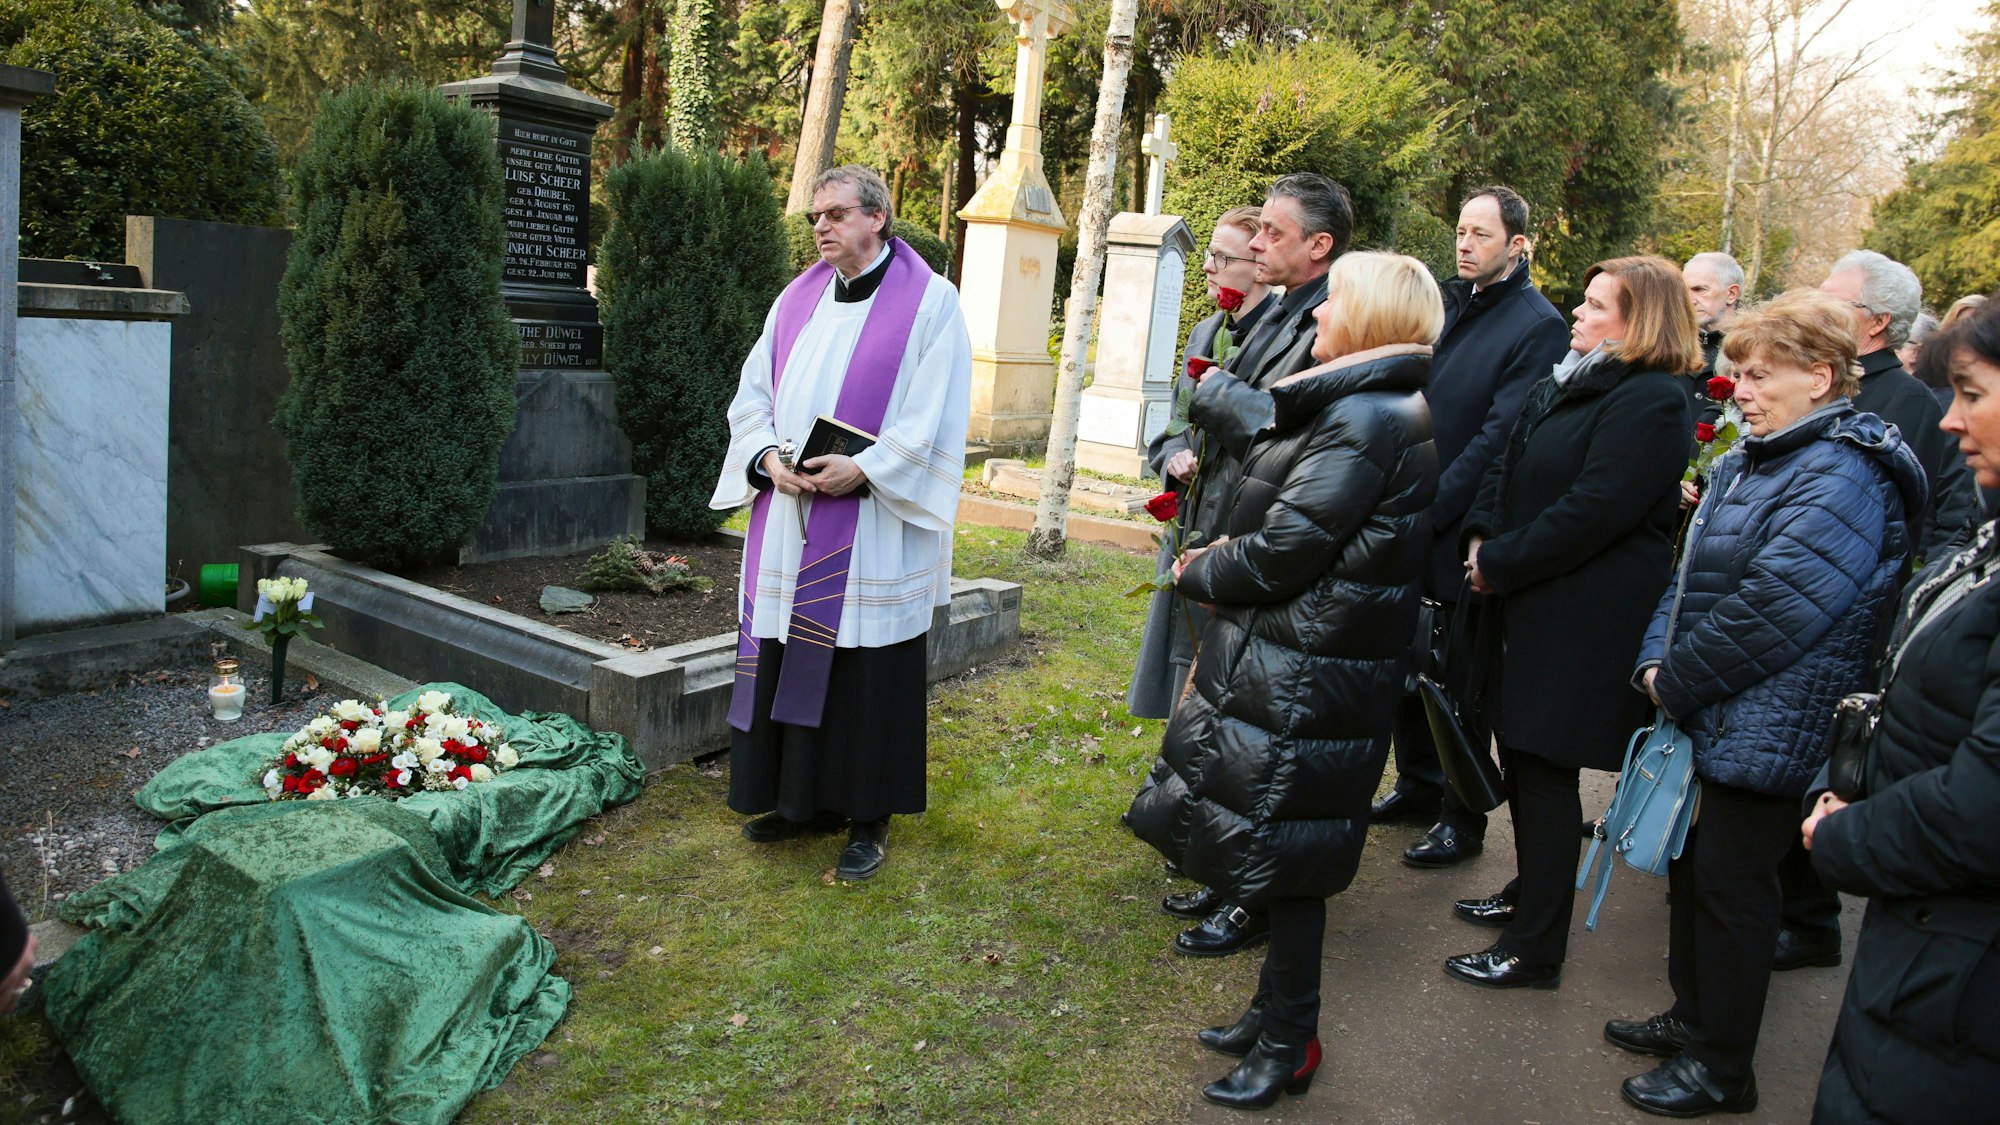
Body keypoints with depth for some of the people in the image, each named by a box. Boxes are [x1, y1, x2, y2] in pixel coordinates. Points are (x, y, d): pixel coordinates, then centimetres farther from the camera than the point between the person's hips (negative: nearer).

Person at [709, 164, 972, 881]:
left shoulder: (929, 302, -4)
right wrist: (768, 457, -8)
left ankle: (868, 817, 16)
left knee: (866, 671, 1)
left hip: (872, 528, -5)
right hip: (788, 524, 6)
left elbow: (934, 418, -10)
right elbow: (752, 396, 12)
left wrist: (862, 468, -20)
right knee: (787, 663, 11)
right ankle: (805, 799, 27)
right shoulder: (797, 300, 13)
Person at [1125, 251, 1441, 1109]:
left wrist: (1199, 573, -6)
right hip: (1290, 663, 10)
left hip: (1306, 677, -10)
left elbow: (1283, 549, -21)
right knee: (1275, 844, 18)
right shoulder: (1373, 405, 12)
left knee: (1283, 856, 2)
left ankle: (1288, 1045, 18)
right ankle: (1274, 1013, 33)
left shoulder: (1362, 419, -20)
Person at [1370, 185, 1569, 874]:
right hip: (1408, 520, 7)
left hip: (1464, 531, -7)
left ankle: (1463, 817, 21)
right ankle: (1418, 785, 36)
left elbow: (1498, 439, -18)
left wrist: (1429, 512, -20)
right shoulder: (1443, 301, 9)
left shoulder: (1537, 327, -12)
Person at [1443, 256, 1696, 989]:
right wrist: (1481, 538, -2)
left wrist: (1499, 564, -15)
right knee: (1521, 755, 18)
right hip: (1530, 605, 9)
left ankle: (1535, 948, 11)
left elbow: (1592, 512, -22)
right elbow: (1506, 470, 15)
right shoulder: (1563, 386, 13)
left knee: (1545, 769, -2)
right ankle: (1531, 894, 37)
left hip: (1586, 619, -9)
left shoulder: (1651, 402, -15)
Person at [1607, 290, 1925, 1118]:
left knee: (1731, 888, 3)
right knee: (1693, 869, 19)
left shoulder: (1840, 481, -19)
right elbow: (1693, 574, 14)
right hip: (1709, 717, 9)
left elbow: (1768, 615, -25)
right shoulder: (1747, 460, 11)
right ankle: (1692, 1018, 37)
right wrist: (1656, 661, 0)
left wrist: (1677, 682, -15)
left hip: (1764, 732, -9)